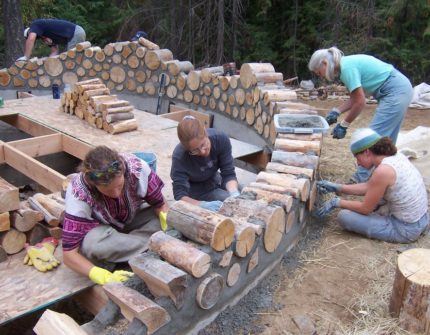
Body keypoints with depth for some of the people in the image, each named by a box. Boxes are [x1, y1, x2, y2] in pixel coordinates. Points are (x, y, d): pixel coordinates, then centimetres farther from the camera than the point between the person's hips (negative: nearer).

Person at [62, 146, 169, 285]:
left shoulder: (137, 168, -30)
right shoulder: (78, 194, -34)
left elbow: (161, 206, -15)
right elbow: (69, 254, -32)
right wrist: (105, 277, -47)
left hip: (131, 222, 3)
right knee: (93, 243, -38)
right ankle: (151, 247, -16)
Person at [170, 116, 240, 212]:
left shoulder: (221, 139, -27)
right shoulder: (179, 157, -34)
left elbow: (228, 173, -21)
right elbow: (180, 195, -34)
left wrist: (234, 193, -40)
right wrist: (204, 205, -51)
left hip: (214, 179, 4)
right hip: (195, 191, -4)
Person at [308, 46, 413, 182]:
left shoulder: (347, 67, -19)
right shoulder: (347, 64, 9)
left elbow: (360, 102, -19)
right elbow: (355, 98, 12)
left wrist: (343, 125, -11)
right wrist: (336, 111, 5)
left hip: (395, 92, -10)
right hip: (401, 89, 10)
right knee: (385, 139, 15)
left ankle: (361, 180, -3)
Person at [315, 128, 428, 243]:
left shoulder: (383, 171, -26)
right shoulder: (396, 156, 0)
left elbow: (365, 208, -14)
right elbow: (369, 187, 11)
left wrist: (336, 202, -2)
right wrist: (337, 188, 11)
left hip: (406, 230, -9)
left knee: (344, 216, -11)